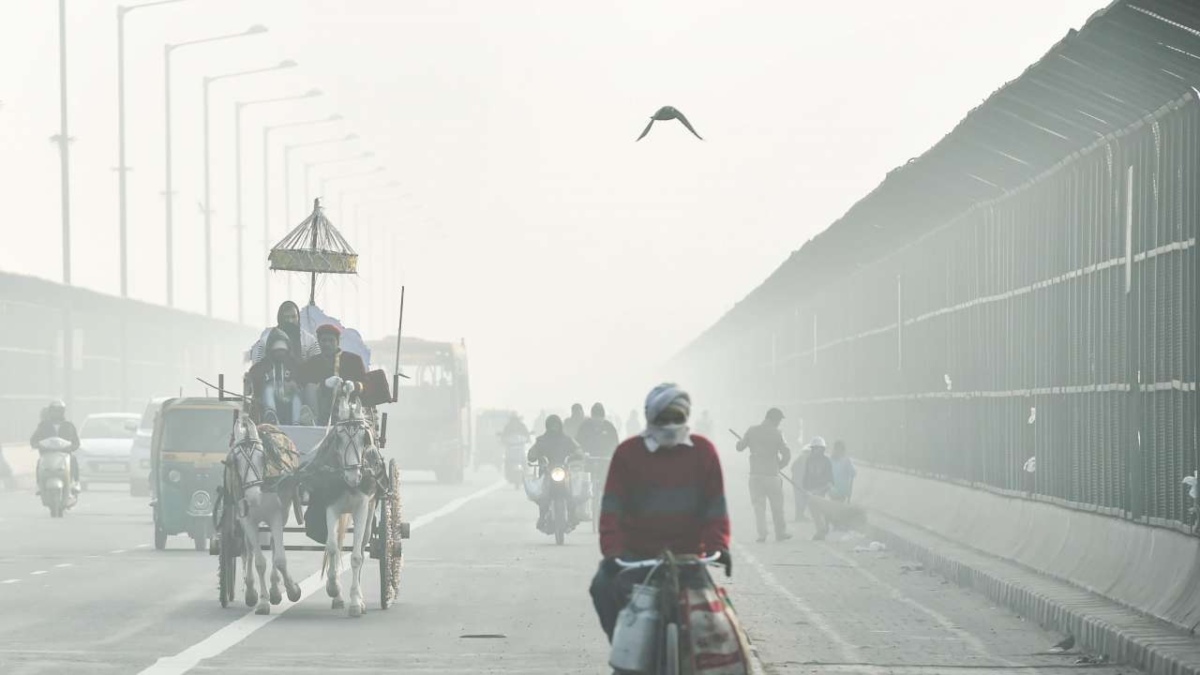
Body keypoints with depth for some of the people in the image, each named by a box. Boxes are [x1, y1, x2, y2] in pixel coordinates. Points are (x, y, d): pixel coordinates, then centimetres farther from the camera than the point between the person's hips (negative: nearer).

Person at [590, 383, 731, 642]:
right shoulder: (628, 453, -1)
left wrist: (717, 546, -15)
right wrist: (612, 551, -21)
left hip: (687, 554, 1)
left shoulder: (703, 451, 3)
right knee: (604, 586, -24)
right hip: (636, 553, -1)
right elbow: (611, 508, -7)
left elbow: (715, 505, 1)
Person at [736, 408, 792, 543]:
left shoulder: (751, 431, -1)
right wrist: (779, 465, 9)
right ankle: (780, 533, 18)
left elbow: (740, 447, 8)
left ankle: (762, 534, -2)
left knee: (758, 505, 6)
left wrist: (740, 441, 31)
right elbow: (786, 454, -9)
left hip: (755, 474, 2)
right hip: (772, 474, -2)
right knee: (777, 506, 10)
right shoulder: (776, 433, -7)